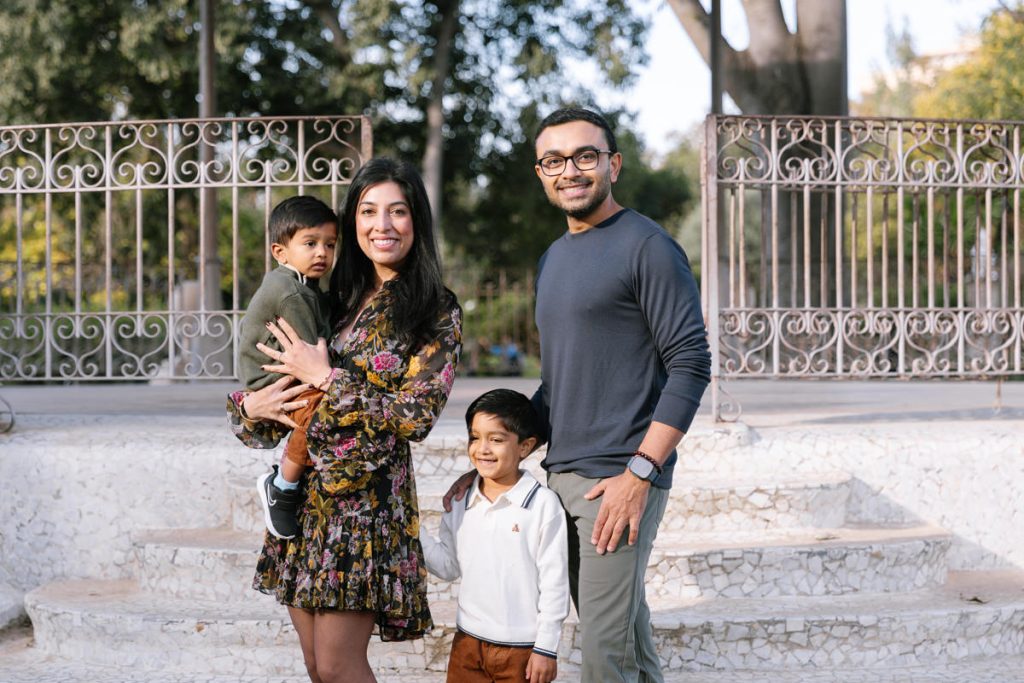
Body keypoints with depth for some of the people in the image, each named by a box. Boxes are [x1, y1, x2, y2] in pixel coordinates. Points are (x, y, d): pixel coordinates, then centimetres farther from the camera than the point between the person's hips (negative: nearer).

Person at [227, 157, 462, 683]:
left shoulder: (437, 313, -4)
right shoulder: (337, 299, 11)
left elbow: (418, 413, -14)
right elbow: (272, 378, 17)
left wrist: (327, 379, -13)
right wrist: (251, 406, -6)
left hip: (367, 495, -6)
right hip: (304, 488, 6)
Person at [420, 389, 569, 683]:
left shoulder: (543, 504, -12)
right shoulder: (461, 502, 5)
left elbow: (554, 582, -10)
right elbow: (449, 566, 11)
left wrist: (546, 648, -9)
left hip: (521, 649, -5)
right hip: (468, 641, 5)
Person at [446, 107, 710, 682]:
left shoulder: (647, 247, -7)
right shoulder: (553, 258, 18)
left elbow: (691, 364, -13)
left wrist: (639, 472, -18)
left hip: (620, 480, -8)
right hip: (561, 475, 8)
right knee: (626, 629, 15)